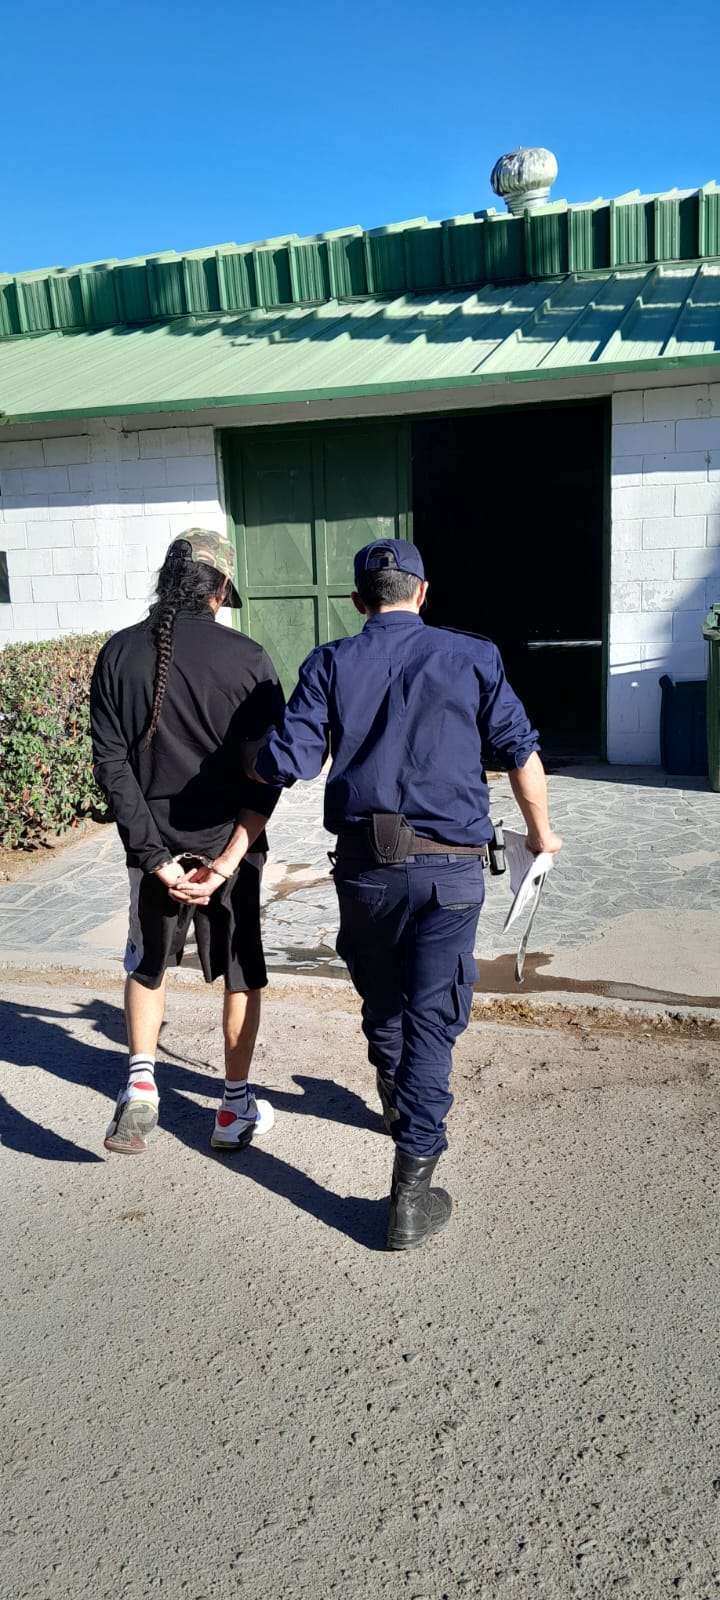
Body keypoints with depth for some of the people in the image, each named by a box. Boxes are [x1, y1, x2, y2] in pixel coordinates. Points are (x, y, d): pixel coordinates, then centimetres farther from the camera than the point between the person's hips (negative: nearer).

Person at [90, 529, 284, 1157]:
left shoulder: (120, 653, -4)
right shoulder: (247, 658, -10)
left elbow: (111, 766, -8)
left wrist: (159, 858, -8)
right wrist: (227, 861, -13)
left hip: (155, 847, 2)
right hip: (232, 844, -1)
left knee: (148, 965, 24)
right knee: (242, 976, 16)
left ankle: (141, 1084, 11)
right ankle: (236, 1108, 25)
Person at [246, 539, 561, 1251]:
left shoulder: (331, 664, 1)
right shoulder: (472, 656, 2)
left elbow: (287, 762, -8)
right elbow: (521, 753, 4)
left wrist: (243, 752, 14)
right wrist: (540, 831, 20)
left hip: (365, 865, 2)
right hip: (450, 866, -1)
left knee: (381, 1004, 22)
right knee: (432, 1018, 3)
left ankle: (401, 1110, 49)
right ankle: (411, 1190, 1)